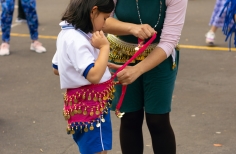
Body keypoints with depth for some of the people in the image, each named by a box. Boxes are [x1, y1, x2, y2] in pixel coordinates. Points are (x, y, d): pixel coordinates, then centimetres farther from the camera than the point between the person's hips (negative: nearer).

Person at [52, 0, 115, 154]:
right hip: (90, 104, -10)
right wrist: (104, 47, -20)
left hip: (88, 103, 10)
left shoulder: (67, 33, 9)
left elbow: (57, 69, 20)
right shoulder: (76, 39, -23)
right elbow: (94, 75, -30)